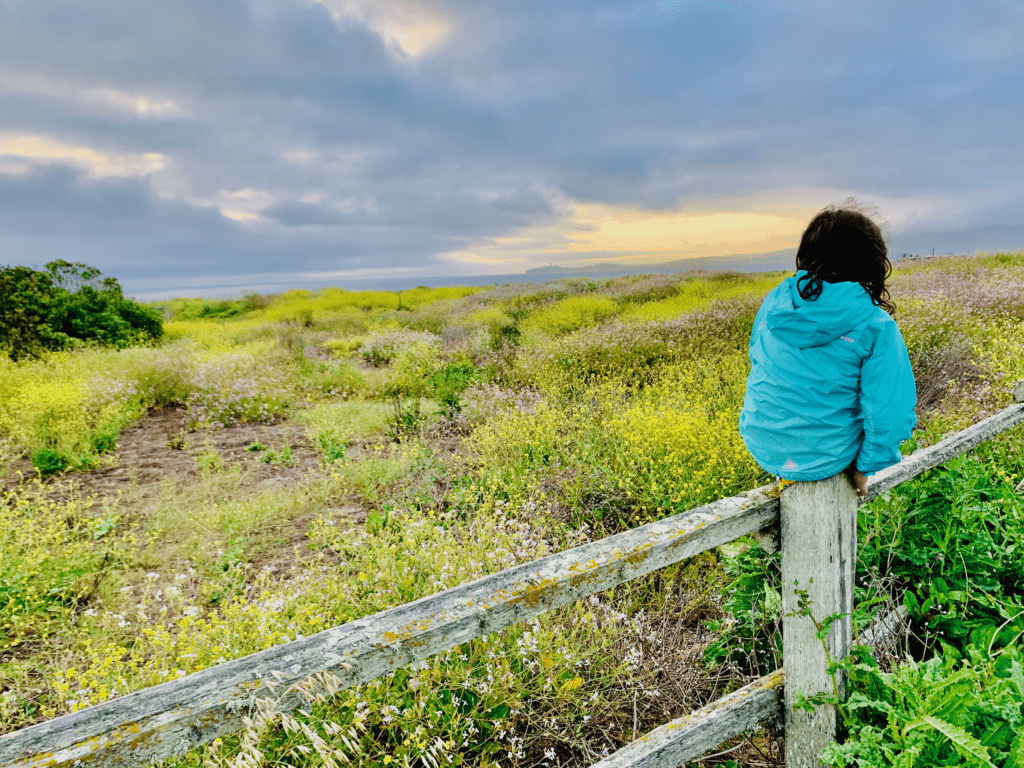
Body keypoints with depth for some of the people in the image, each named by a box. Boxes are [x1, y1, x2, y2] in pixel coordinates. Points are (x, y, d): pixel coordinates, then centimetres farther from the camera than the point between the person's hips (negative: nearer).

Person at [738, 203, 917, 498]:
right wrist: (865, 468, 0)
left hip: (762, 448, 3)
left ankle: (787, 480, 36)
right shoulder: (876, 326, -17)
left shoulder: (773, 302, -5)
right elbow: (888, 411, -16)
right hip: (825, 458, -3)